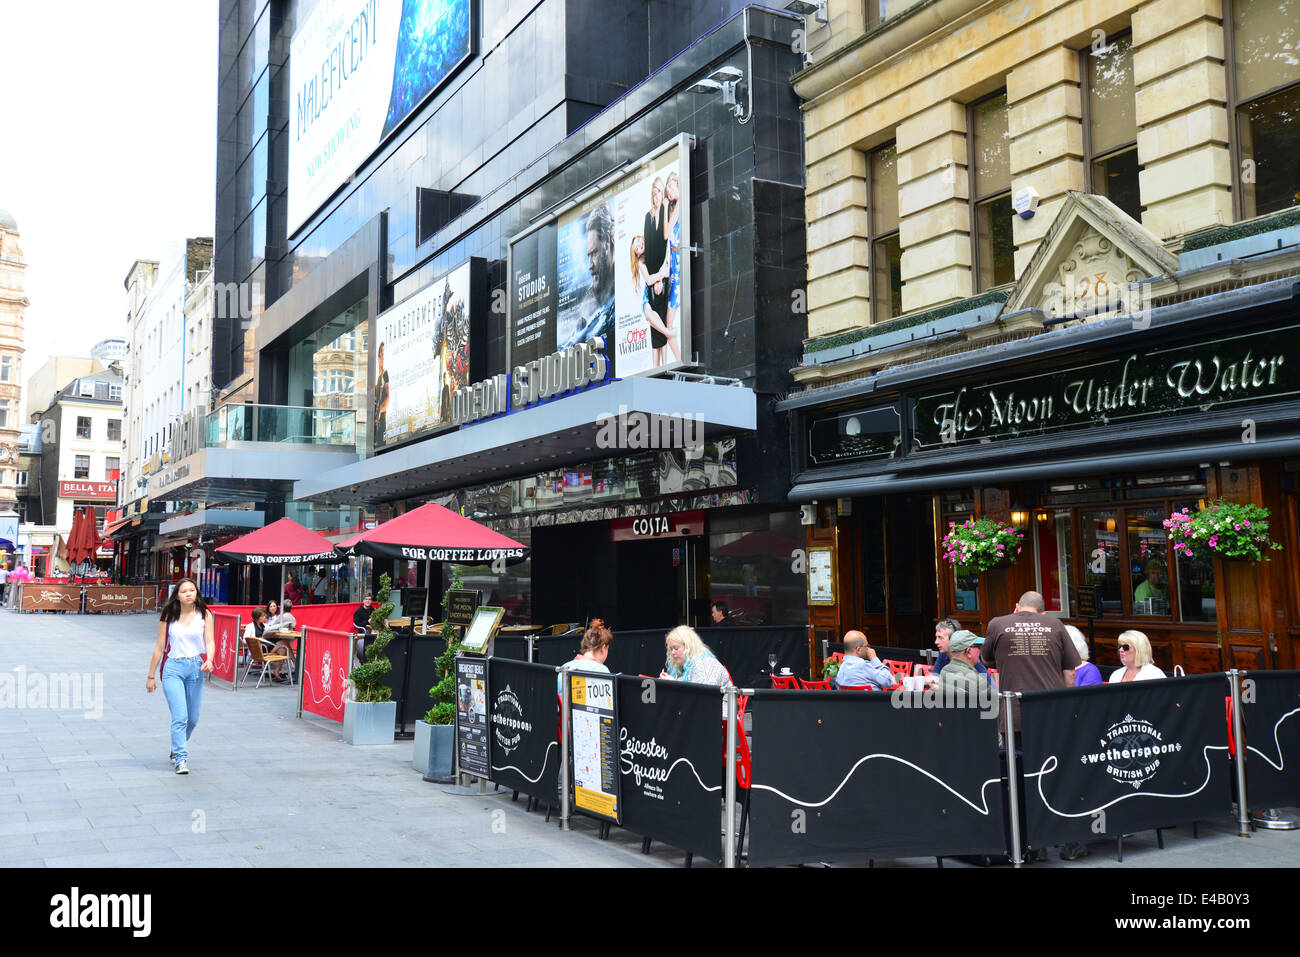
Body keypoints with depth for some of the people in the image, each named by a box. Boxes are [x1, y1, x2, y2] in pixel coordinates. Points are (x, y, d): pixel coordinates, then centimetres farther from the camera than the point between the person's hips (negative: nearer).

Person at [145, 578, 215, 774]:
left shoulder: (204, 615, 4)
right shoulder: (169, 616, 3)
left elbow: (209, 642, -3)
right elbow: (160, 647, 7)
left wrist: (209, 660, -24)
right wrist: (151, 676, 9)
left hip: (195, 668, 2)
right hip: (173, 668, -2)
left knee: (192, 719, 10)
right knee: (180, 717, -13)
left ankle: (177, 750, 35)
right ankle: (180, 759, -8)